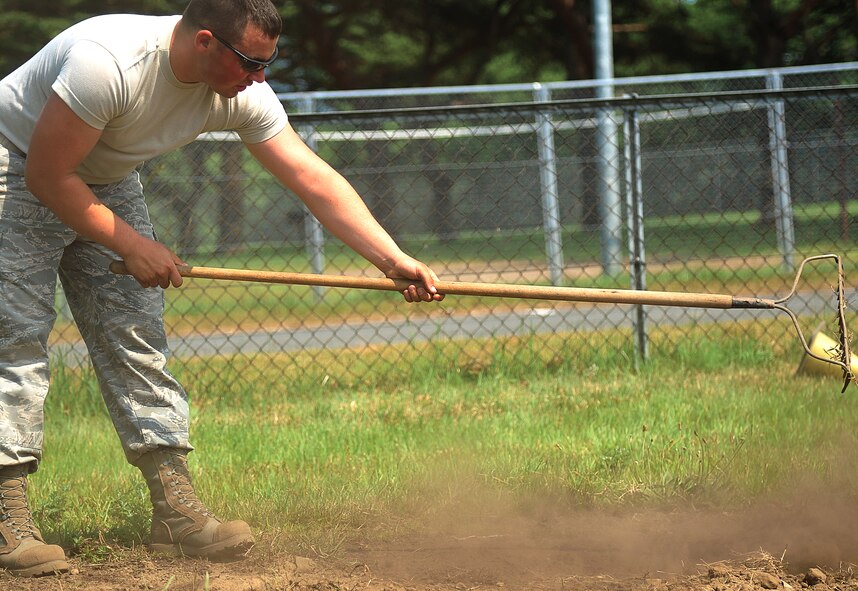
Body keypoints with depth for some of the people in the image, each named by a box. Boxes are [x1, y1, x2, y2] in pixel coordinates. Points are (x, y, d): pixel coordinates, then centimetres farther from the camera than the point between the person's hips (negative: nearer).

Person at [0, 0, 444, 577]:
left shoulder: (241, 91, -16)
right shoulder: (107, 63, -37)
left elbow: (315, 180, -15)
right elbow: (48, 175, -29)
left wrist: (394, 260, -24)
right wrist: (131, 246, -22)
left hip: (106, 182, 7)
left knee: (135, 331, 0)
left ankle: (176, 508, 0)